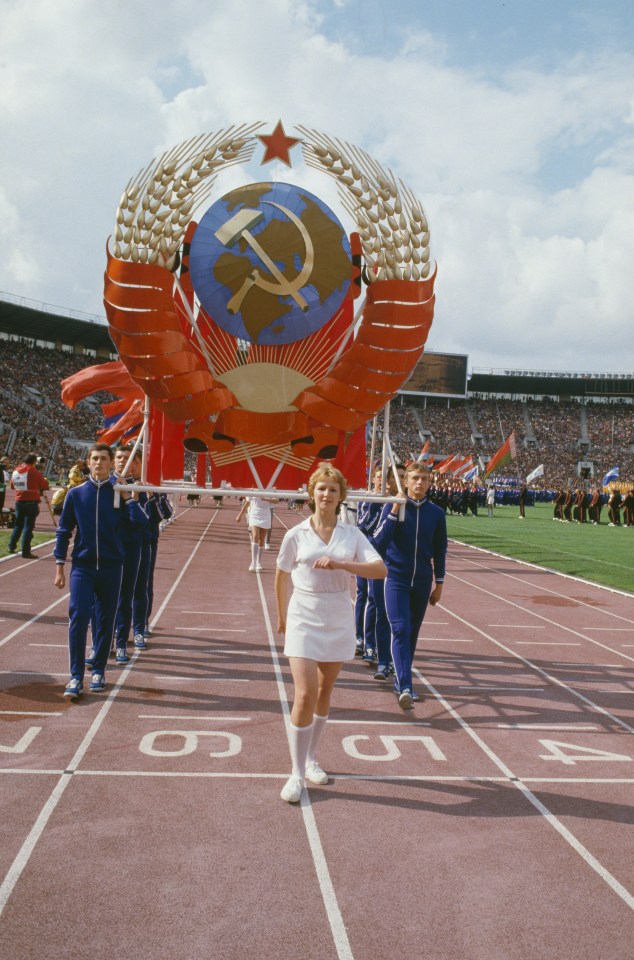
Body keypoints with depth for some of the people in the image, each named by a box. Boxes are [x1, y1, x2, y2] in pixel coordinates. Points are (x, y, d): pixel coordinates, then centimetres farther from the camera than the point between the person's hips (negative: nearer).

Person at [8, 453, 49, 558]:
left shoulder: (15, 471, 7)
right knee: (28, 527, -4)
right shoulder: (34, 472, -11)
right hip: (31, 502, -6)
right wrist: (45, 480, 13)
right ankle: (26, 552, -6)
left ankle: (11, 547, 23)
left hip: (19, 501, 6)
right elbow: (45, 486, -7)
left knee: (18, 525, 20)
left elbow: (12, 486, 17)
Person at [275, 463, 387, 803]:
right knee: (305, 694, -12)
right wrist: (281, 616, 15)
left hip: (339, 621, 3)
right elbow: (281, 578, 7)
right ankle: (297, 774, 1)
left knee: (324, 692, 13)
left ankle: (311, 760, 30)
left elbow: (380, 569, -12)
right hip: (304, 621, -2)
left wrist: (340, 564, -24)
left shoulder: (352, 534, 0)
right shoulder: (296, 535, -4)